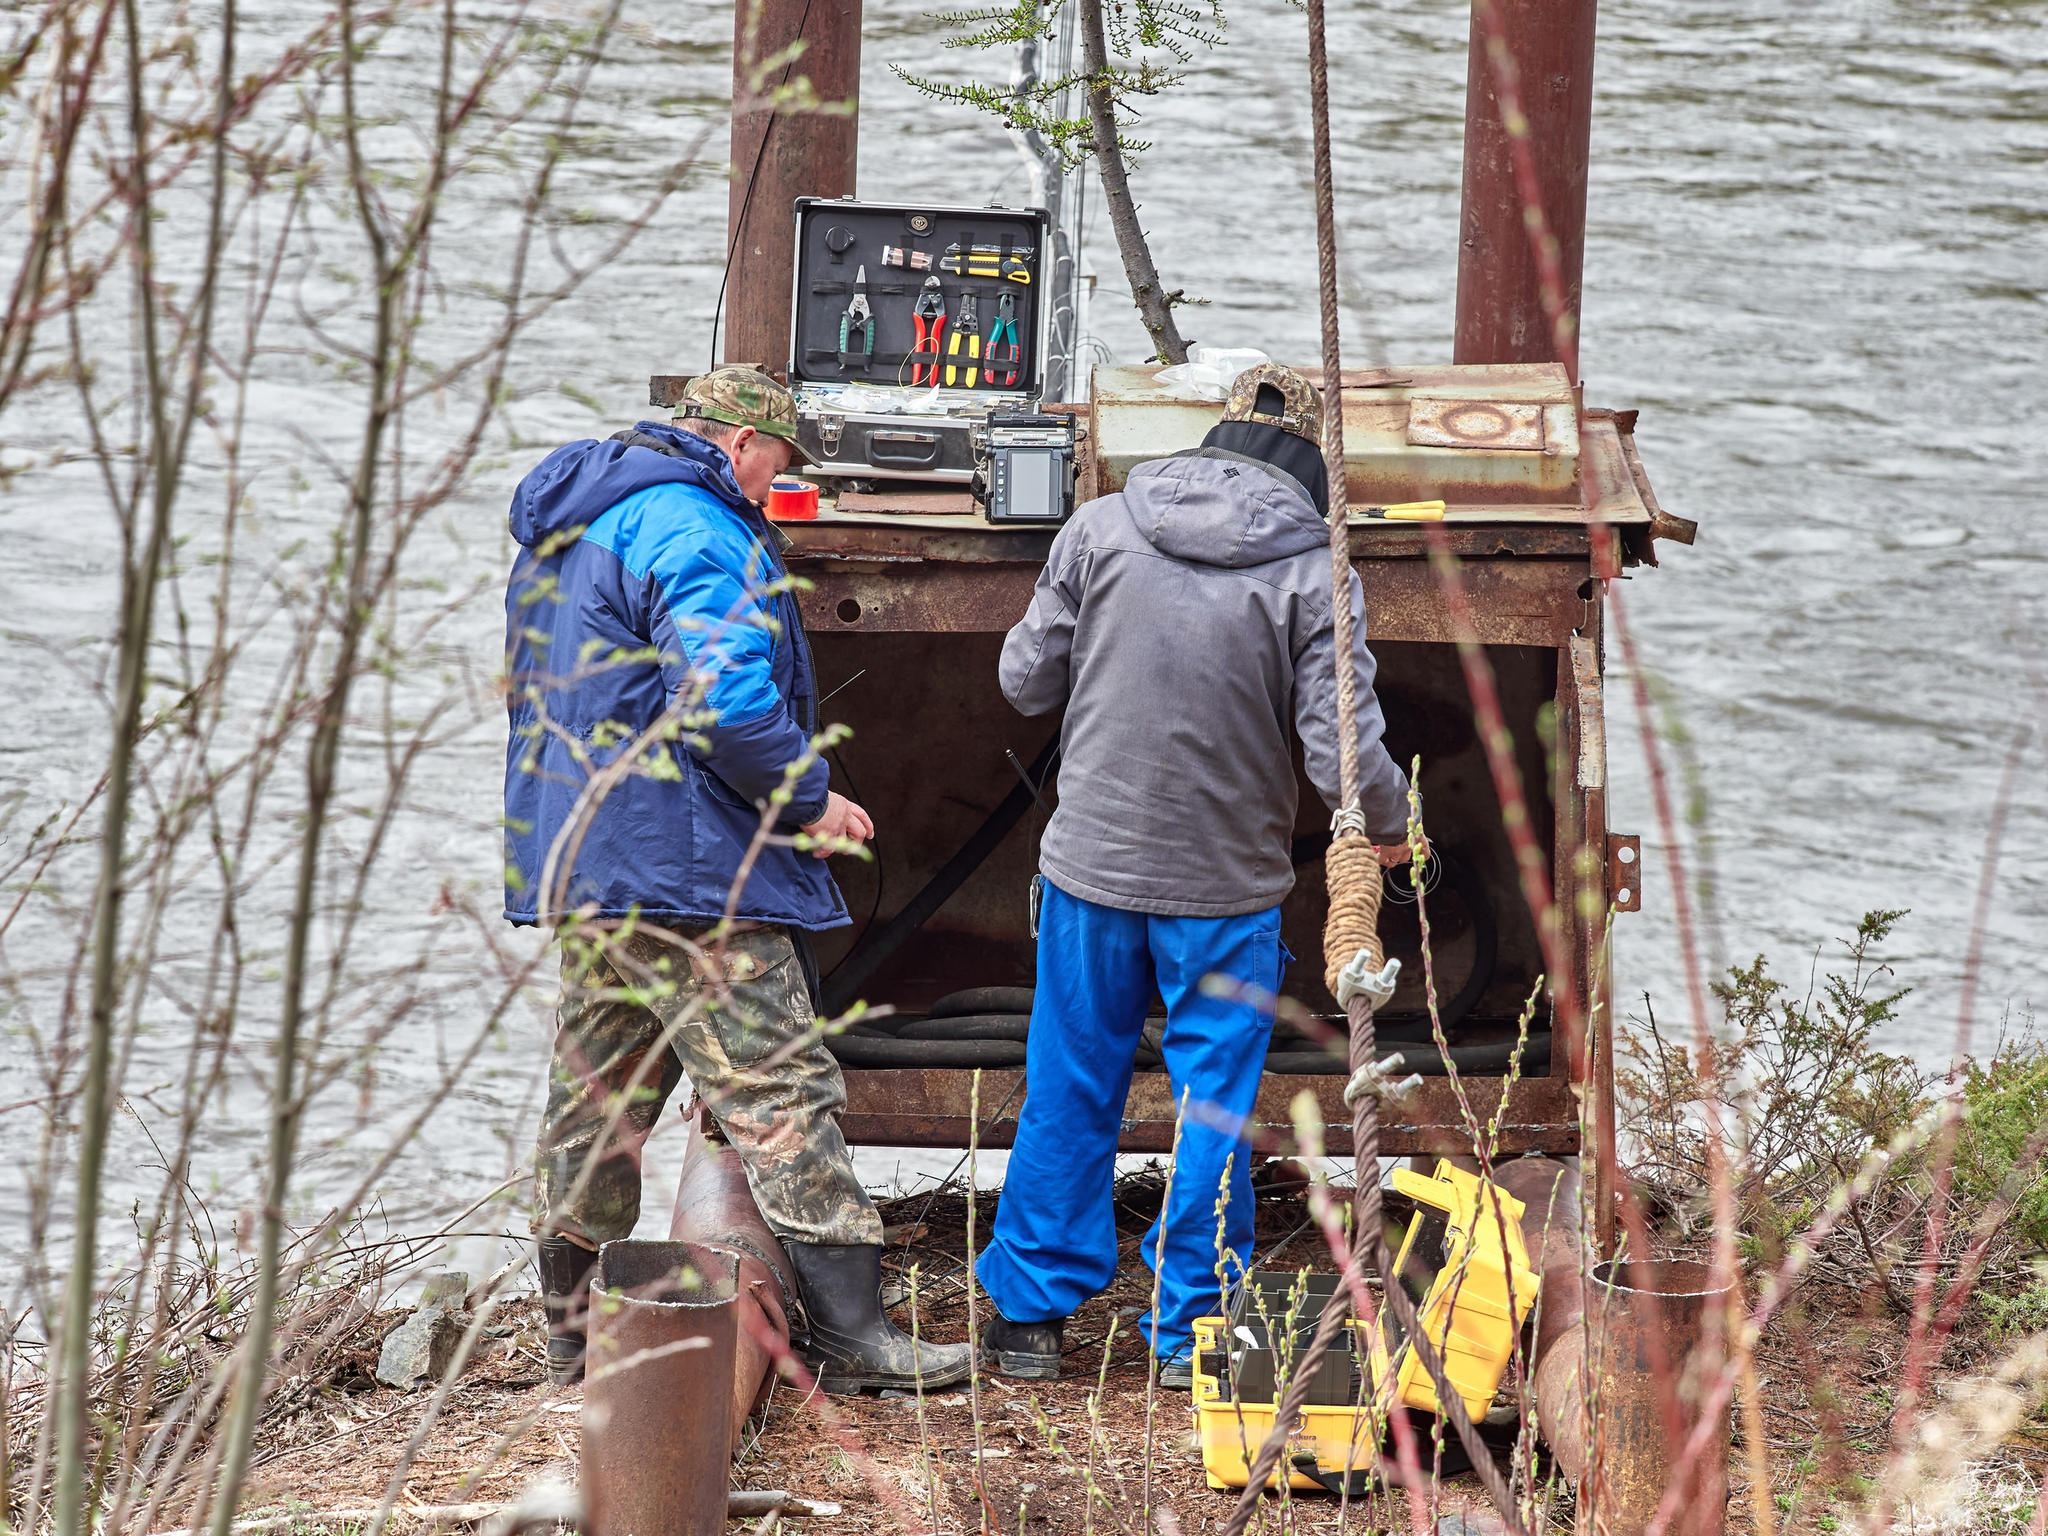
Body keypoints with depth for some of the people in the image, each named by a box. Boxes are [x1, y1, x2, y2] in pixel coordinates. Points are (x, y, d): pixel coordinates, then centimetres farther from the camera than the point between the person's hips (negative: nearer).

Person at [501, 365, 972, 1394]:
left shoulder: (567, 527, 19)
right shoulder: (694, 532, -14)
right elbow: (727, 702, -25)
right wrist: (811, 798, -11)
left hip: (575, 863, 10)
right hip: (683, 869, -10)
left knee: (595, 1101, 14)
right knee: (782, 1094, -8)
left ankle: (577, 1337, 19)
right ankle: (849, 1331, -9)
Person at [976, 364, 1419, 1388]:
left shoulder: (1100, 529, -5)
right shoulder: (1314, 572, -11)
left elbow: (1027, 679, 3)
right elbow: (1345, 754, -13)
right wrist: (1391, 828, 7)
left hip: (1093, 865, 2)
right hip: (1227, 882, -2)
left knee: (1069, 1093, 12)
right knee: (1215, 1105, 10)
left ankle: (1030, 1313, 19)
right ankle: (1192, 1330, 14)